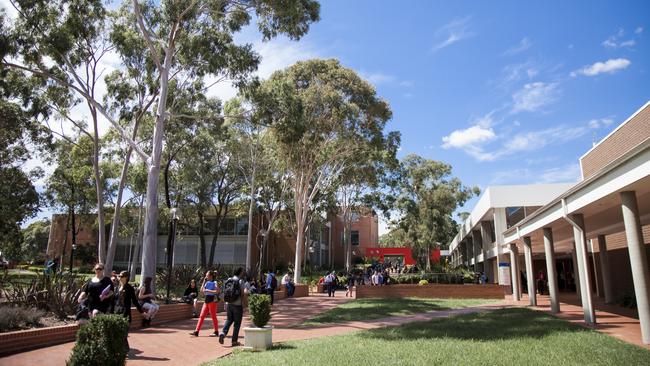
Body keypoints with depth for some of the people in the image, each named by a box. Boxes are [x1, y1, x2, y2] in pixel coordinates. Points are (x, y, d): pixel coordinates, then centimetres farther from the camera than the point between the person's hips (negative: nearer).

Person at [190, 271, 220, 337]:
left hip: (212, 301, -8)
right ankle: (196, 331, 5)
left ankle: (216, 332, 10)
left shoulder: (214, 282, -8)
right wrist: (204, 281, 7)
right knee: (201, 316, 4)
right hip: (206, 301, 8)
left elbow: (217, 291, -20)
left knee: (213, 316, 0)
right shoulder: (207, 283, 14)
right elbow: (202, 290, 11)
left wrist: (208, 290, -19)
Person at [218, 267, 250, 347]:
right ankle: (234, 341, 11)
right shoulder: (241, 281, -11)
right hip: (237, 305, -5)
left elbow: (225, 293, 9)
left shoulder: (228, 280, 5)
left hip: (228, 304, 5)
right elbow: (245, 292, -21)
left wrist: (226, 304, 16)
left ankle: (223, 333, -1)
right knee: (237, 323, 7)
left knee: (229, 320, 21)